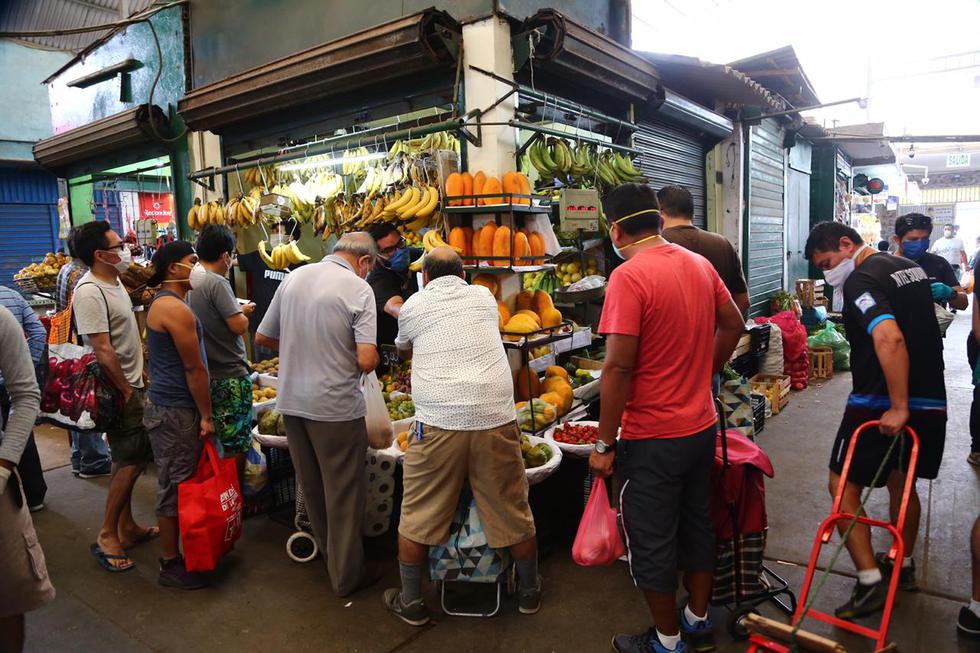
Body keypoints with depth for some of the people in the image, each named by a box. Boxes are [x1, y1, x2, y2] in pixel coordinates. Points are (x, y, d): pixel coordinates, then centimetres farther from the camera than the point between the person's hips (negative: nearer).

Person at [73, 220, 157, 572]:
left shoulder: (114, 281, 10)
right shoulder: (90, 292, -22)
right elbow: (103, 351, -24)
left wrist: (137, 378, 16)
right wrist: (126, 391, -16)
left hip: (130, 383, 10)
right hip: (119, 389, -10)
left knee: (127, 459, 15)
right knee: (132, 460, -4)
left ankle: (127, 527, 27)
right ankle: (106, 536, 9)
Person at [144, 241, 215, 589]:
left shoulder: (162, 303, 14)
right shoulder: (176, 309, -19)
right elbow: (195, 369, -18)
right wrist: (206, 416, -11)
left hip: (166, 405, 10)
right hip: (175, 411, -10)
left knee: (176, 483, 18)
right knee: (176, 486, 0)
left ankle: (175, 552, 31)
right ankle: (171, 565, 13)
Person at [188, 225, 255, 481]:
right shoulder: (217, 283, -17)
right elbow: (239, 326, -20)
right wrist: (244, 312, 0)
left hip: (203, 375, 8)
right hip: (230, 377, -8)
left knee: (213, 442, 18)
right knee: (236, 445, 3)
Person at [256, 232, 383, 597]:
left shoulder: (294, 277, 4)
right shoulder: (358, 289, -14)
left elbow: (262, 337, 11)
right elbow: (367, 360, -22)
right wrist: (372, 360, 0)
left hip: (291, 401, 6)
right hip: (336, 405, -6)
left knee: (312, 487, 22)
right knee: (344, 493, 10)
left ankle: (328, 552, 43)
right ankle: (346, 574, 24)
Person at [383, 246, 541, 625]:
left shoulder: (413, 306, 8)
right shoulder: (484, 297, 13)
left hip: (439, 424, -2)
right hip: (495, 420, 2)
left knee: (417, 518, 15)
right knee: (513, 512, 16)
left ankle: (411, 602, 29)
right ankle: (529, 591, 35)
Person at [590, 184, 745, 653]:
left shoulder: (629, 276, -21)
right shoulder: (700, 264, 3)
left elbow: (618, 367, -25)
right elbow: (733, 325, 14)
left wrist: (604, 444, -17)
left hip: (653, 438, -8)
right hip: (702, 426, 8)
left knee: (651, 544, 11)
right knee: (697, 525, 23)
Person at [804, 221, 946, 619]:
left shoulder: (861, 281, -17)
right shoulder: (910, 268, 13)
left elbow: (889, 337, -33)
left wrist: (897, 407, -28)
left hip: (880, 406, -9)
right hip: (930, 400, 9)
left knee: (843, 487, 1)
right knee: (901, 481, 23)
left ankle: (870, 581, -1)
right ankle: (903, 565, 37)